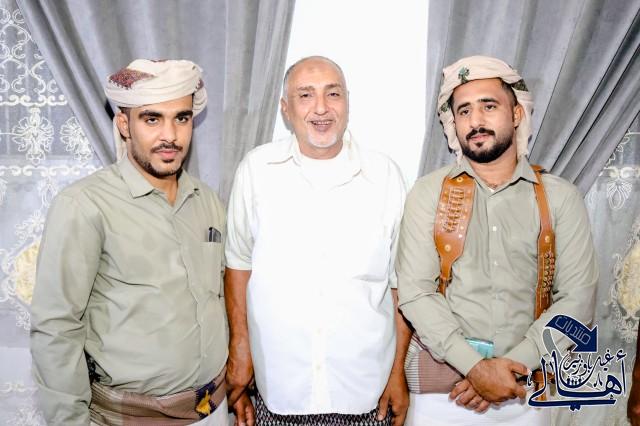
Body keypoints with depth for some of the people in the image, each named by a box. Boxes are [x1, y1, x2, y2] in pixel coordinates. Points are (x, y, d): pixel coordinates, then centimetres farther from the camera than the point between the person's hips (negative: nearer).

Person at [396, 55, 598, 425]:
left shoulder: (561, 197, 0)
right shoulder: (428, 193, -2)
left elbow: (577, 297, -4)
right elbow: (414, 291, -8)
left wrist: (513, 365, -14)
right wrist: (475, 366, -17)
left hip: (525, 389, 1)